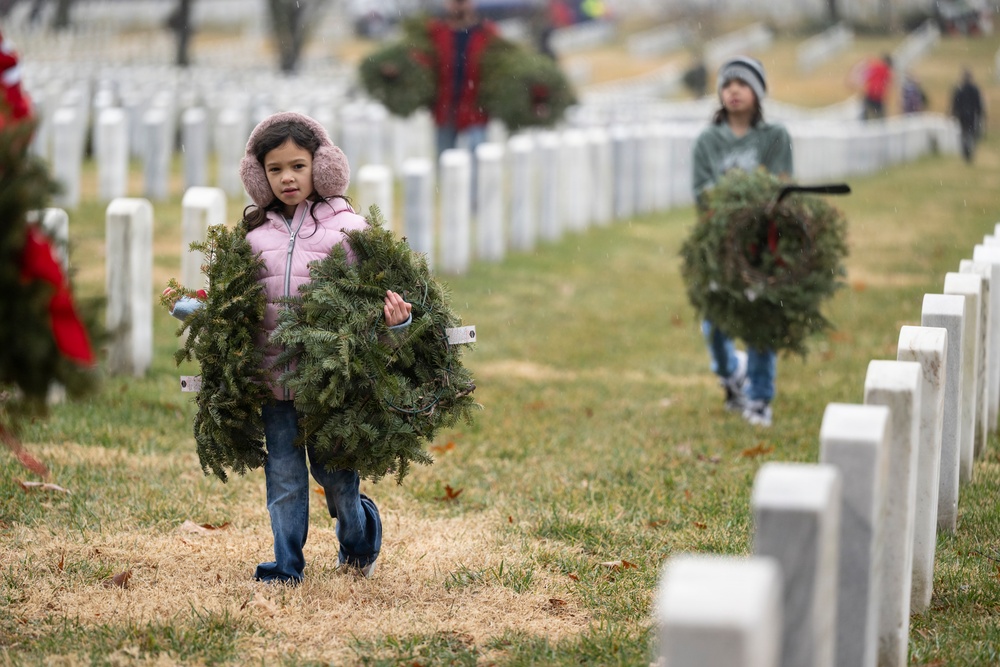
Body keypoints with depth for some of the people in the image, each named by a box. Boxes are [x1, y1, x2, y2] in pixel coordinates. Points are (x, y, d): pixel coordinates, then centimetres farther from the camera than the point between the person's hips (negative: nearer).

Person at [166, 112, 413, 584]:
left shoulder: (345, 226, -1)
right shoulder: (256, 232, 8)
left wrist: (393, 317, -25)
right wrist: (186, 307, 5)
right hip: (273, 372, 3)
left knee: (332, 470, 7)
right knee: (283, 473, 3)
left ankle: (358, 541, 35)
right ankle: (287, 566, 16)